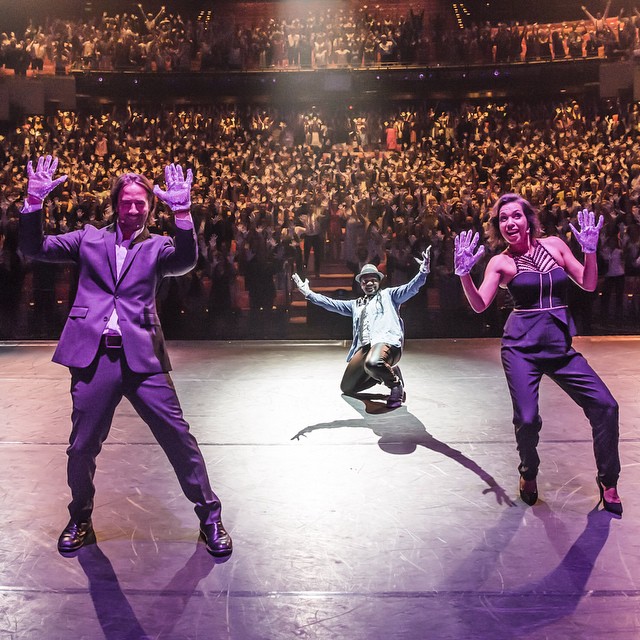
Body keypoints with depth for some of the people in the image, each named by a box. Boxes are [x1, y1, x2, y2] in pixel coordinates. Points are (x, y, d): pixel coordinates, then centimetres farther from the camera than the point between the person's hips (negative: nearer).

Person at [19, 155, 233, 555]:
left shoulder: (157, 247, 10)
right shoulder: (90, 238, 15)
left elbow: (186, 261, -11)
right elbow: (35, 248, 9)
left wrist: (182, 211, -24)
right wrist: (35, 201, -5)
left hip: (142, 357, -1)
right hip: (93, 356, 2)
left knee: (179, 438, -2)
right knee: (82, 447, 9)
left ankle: (210, 518, 14)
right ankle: (80, 521, 33)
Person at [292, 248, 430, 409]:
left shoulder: (388, 295, 16)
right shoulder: (356, 304, 30)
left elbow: (410, 288, 1)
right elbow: (331, 303, 29)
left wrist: (423, 271, -17)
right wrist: (308, 293, 24)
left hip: (386, 342, -7)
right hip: (364, 348, 7)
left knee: (372, 364, -42)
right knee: (347, 388, 4)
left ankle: (396, 384, -10)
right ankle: (383, 374, 22)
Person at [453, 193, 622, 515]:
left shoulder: (554, 244, 7)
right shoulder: (500, 262, 1)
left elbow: (589, 284, 6)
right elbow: (479, 305, -7)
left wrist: (590, 250, -8)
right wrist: (465, 273, -20)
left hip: (560, 345, 3)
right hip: (522, 346, -2)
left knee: (605, 406, -9)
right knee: (527, 420, -13)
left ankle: (608, 481, 12)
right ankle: (529, 474, 21)